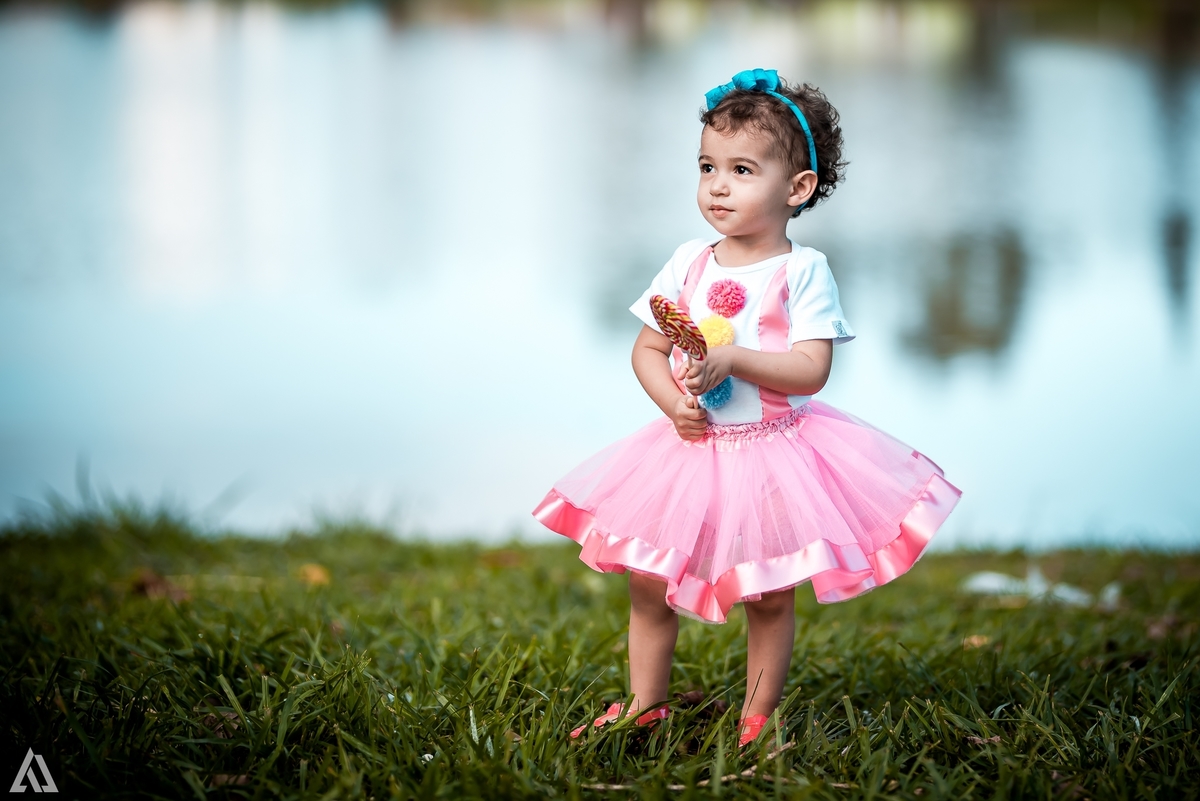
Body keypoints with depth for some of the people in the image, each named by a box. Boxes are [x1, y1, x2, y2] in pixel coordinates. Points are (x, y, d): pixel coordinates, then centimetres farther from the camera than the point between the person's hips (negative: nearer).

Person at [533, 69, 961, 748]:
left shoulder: (803, 271, -9)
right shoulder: (690, 263, 3)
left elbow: (811, 371, -16)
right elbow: (648, 349, 6)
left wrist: (732, 359, -26)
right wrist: (673, 400, -13)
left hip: (772, 453, -4)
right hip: (693, 446, 4)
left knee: (770, 596, 5)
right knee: (647, 579, 7)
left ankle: (758, 719, 19)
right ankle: (644, 707, 22)